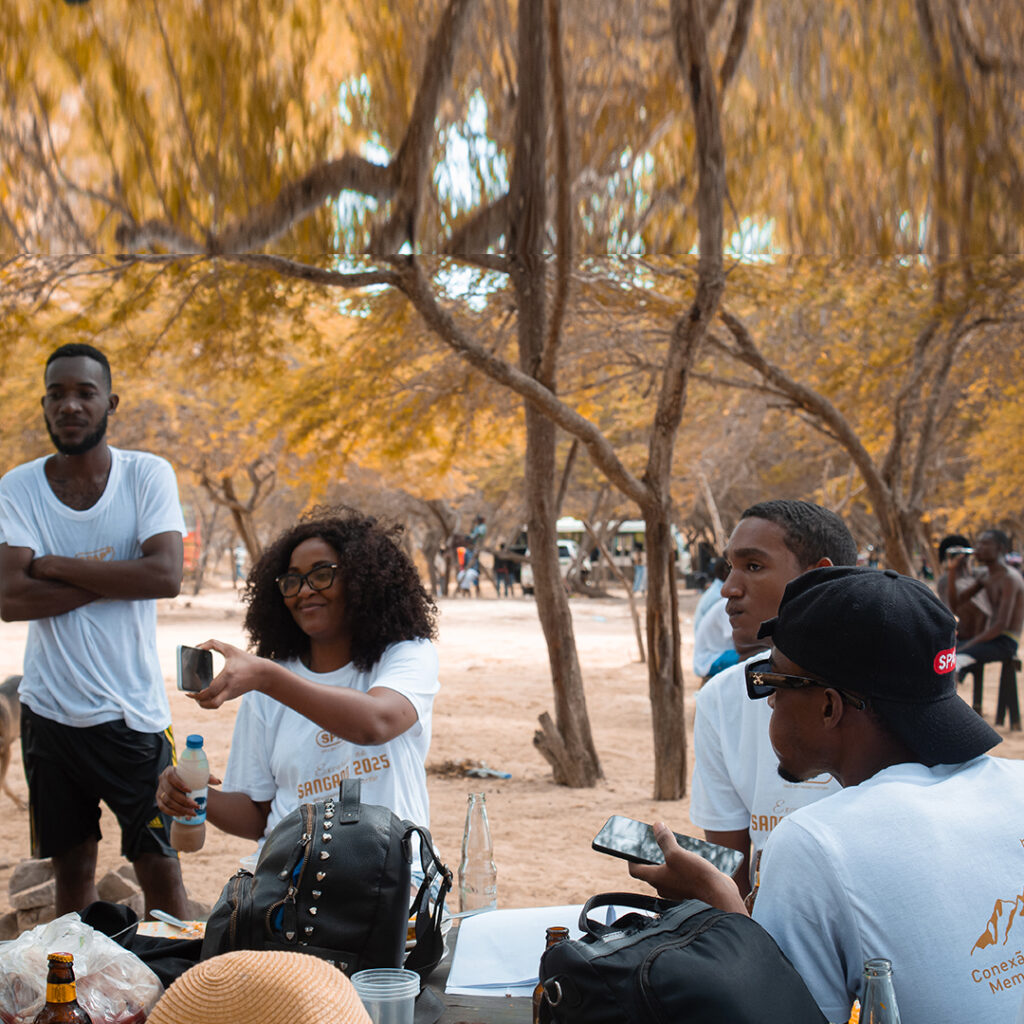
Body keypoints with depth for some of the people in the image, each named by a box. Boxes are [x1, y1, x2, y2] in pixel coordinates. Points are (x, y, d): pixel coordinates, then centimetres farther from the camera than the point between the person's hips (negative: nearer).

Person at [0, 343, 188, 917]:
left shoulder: (149, 475, -4)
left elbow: (167, 576, -17)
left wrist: (57, 566, -13)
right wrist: (111, 576, -16)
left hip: (134, 714, -2)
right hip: (51, 712, 2)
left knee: (160, 867, 2)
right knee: (73, 867, 13)